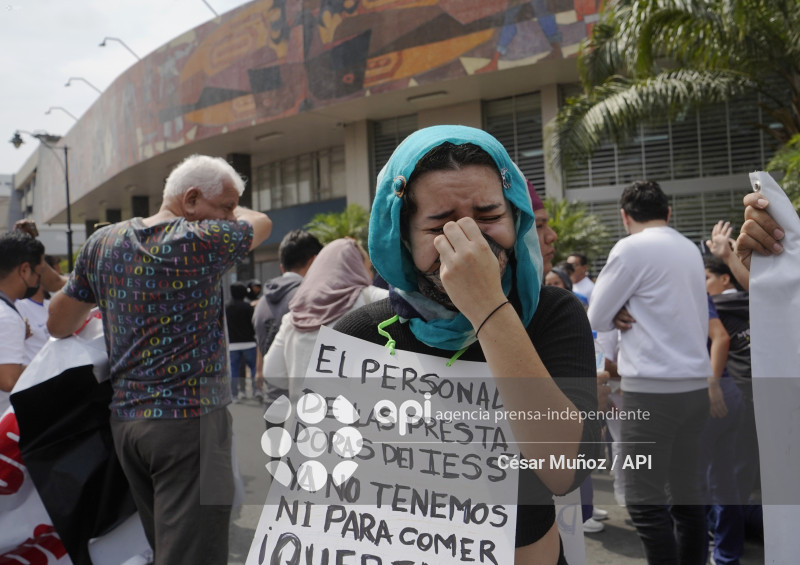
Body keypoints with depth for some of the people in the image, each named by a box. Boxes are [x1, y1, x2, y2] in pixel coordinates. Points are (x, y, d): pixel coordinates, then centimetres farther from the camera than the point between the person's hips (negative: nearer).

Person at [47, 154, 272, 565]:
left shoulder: (102, 243, 8)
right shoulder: (200, 242, -11)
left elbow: (59, 325, 16)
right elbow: (260, 223, 8)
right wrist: (227, 210, 25)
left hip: (124, 420, 7)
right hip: (190, 419, -7)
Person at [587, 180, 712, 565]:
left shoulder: (631, 248, -9)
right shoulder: (690, 249, 13)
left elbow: (596, 319, -3)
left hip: (653, 388, -8)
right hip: (696, 383, 8)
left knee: (645, 501, -4)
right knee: (687, 492, 12)